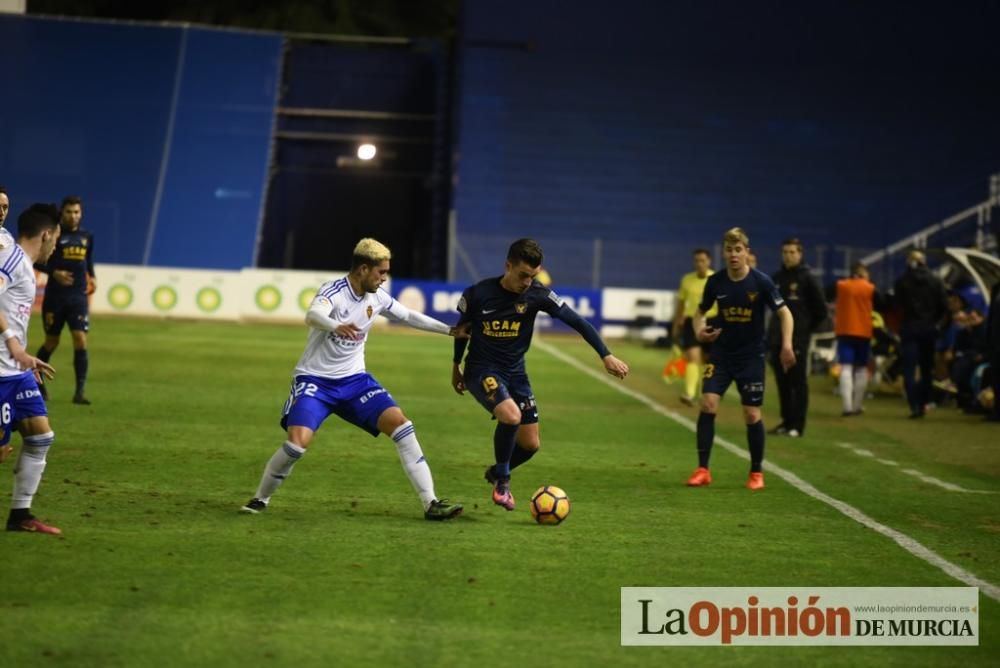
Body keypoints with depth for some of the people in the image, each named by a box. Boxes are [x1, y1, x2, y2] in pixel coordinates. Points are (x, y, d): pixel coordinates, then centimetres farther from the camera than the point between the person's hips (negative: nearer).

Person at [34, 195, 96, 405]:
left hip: (78, 297, 3)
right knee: (51, 342, 8)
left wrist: (92, 276, 6)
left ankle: (79, 392, -9)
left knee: (80, 340, -11)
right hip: (55, 296, -3)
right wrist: (54, 272, -18)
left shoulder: (86, 237, 8)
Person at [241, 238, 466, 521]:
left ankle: (430, 503, -8)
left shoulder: (377, 297, 0)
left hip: (354, 379, 6)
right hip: (315, 380, -6)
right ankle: (261, 498, 3)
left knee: (400, 423, -11)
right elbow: (312, 315, -43)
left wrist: (449, 330, 23)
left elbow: (408, 316, 20)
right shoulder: (333, 292, -20)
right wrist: (336, 326, -64)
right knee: (298, 442, -24)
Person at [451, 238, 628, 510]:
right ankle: (502, 479, -8)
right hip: (482, 370, -4)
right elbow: (462, 328, 5)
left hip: (515, 373, 4)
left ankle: (496, 472, 37)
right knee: (511, 416, -31)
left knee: (530, 444, 5)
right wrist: (456, 367, 16)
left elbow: (577, 321, -11)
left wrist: (606, 355, -19)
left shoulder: (537, 294, -11)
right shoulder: (478, 293, -14)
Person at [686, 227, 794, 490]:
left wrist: (786, 345, -22)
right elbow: (701, 311, 11)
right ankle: (702, 469, -5)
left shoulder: (761, 282, -12)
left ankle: (756, 472, 17)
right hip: (721, 353, 2)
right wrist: (699, 330, -10)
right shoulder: (715, 282, -5)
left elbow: (784, 313, -8)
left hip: (751, 357, -2)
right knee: (708, 404, -13)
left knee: (752, 415, -1)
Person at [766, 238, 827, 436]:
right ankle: (786, 421, 16)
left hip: (797, 340, -5)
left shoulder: (807, 278, -4)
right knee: (782, 382, 8)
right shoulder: (777, 277, 11)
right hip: (777, 339, 5)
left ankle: (797, 425, -2)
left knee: (798, 382, -3)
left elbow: (821, 310, -1)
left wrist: (807, 329, 0)